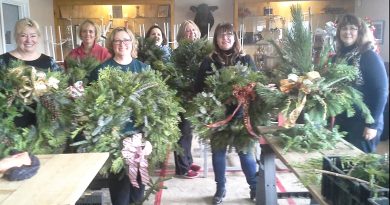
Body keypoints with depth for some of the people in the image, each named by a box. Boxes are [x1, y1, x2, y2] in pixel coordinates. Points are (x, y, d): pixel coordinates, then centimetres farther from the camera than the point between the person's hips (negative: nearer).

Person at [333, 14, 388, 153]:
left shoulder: (369, 56, -13)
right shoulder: (338, 56, 5)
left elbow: (381, 91, -15)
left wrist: (373, 124, -16)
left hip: (363, 121, -6)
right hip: (341, 119, 6)